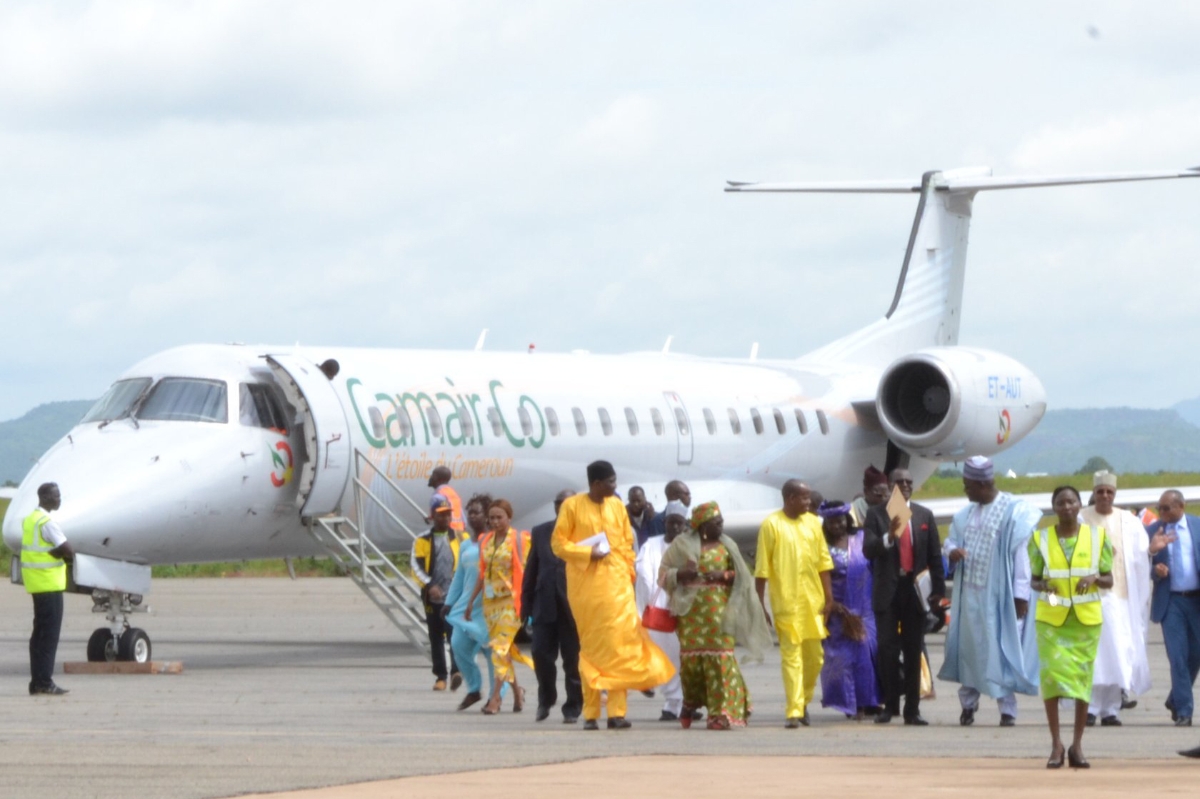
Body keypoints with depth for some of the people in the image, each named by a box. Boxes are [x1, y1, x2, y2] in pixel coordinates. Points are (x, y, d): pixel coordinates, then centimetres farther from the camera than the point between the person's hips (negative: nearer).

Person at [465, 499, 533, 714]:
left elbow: (524, 571, -4)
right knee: (502, 648, 9)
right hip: (490, 599, 6)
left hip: (510, 600, -6)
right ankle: (516, 691, 23)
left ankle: (495, 698, -15)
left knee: (501, 647, -13)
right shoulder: (485, 541, 11)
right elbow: (482, 573, 16)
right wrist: (471, 601, 15)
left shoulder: (518, 539, -3)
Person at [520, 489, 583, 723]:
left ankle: (572, 708, 13)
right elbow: (531, 570, 11)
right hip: (545, 605, 3)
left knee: (573, 659, 3)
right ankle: (546, 699, 23)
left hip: (573, 605, -3)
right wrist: (526, 604, 7)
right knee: (541, 653, 0)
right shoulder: (540, 532, 10)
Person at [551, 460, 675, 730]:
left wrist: (629, 574, 6)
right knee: (591, 648, 0)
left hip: (617, 584, 3)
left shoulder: (617, 506, 10)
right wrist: (588, 553, -13)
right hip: (586, 586, -3)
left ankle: (617, 711, -7)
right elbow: (558, 543, -1)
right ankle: (590, 714, 4)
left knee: (619, 646, -6)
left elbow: (627, 543, 15)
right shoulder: (572, 506, -1)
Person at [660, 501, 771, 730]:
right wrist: (680, 574, -14)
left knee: (720, 657, -8)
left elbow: (741, 576, 13)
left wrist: (724, 576, -8)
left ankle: (721, 712, -8)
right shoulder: (682, 544, 6)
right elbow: (663, 573, 7)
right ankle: (691, 701, 24)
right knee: (692, 657, 0)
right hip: (691, 609, -1)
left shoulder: (726, 546, 12)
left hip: (719, 608, 1)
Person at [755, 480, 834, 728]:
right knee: (791, 656, -7)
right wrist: (760, 605, -6)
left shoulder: (812, 523, 10)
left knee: (814, 657, 9)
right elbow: (761, 569, -4)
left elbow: (823, 561, 13)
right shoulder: (772, 525, -4)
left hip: (813, 602, 5)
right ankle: (794, 712, -8)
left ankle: (803, 701, 28)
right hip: (786, 603, -5)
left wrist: (828, 596, 6)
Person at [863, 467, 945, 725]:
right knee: (887, 650, -3)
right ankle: (890, 706, 6)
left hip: (915, 590, 2)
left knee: (914, 651, 3)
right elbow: (868, 550, -8)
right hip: (888, 591, -2)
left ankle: (912, 709, 5)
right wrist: (889, 537, -26)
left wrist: (938, 589, 3)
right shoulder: (876, 515, 2)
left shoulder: (924, 515, 9)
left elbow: (935, 554, 9)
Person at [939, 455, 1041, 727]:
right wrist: (952, 550, -8)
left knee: (1000, 650, -5)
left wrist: (1020, 595, -16)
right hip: (970, 594, 6)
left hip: (998, 595, -6)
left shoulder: (1013, 511, -10)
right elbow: (951, 539, 18)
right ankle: (968, 704, 20)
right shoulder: (966, 514, 11)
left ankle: (1007, 710, 0)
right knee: (969, 646, 9)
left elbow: (1021, 554, -12)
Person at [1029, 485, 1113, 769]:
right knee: (1051, 674, -9)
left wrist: (1094, 578, -14)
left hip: (1086, 618, 1)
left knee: (1082, 678, 2)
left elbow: (1109, 580, 7)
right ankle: (1056, 743, -1)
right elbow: (1033, 579, 9)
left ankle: (1077, 745, 11)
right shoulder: (1041, 539, 2)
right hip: (1051, 618, -1)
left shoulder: (1097, 537, 3)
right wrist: (1043, 586, -14)